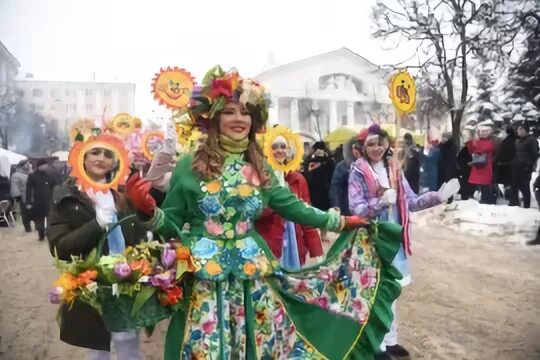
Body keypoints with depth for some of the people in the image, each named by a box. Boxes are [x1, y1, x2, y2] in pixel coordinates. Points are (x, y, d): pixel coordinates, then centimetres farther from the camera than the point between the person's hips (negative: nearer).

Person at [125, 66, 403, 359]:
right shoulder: (190, 166, -5)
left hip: (253, 279, 3)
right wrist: (147, 210, -21)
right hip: (204, 283, -3)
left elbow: (294, 207, 9)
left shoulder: (259, 169, 6)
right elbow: (172, 225, -2)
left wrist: (342, 222, 9)